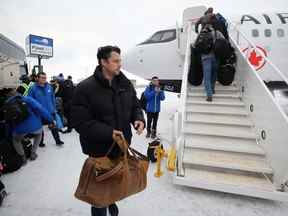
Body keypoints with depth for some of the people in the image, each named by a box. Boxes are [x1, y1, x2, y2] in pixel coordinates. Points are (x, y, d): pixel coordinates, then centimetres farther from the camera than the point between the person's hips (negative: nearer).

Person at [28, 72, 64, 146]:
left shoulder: (49, 87, -2)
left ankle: (58, 140, 25)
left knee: (54, 126, 12)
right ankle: (40, 142, 34)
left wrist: (54, 108, 7)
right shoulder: (33, 88, -13)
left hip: (50, 111, 3)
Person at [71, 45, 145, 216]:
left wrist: (139, 119, -11)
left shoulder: (126, 84, 1)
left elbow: (135, 106, 10)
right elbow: (80, 121, -19)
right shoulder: (85, 88, -17)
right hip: (99, 149, -5)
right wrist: (107, 132, -27)